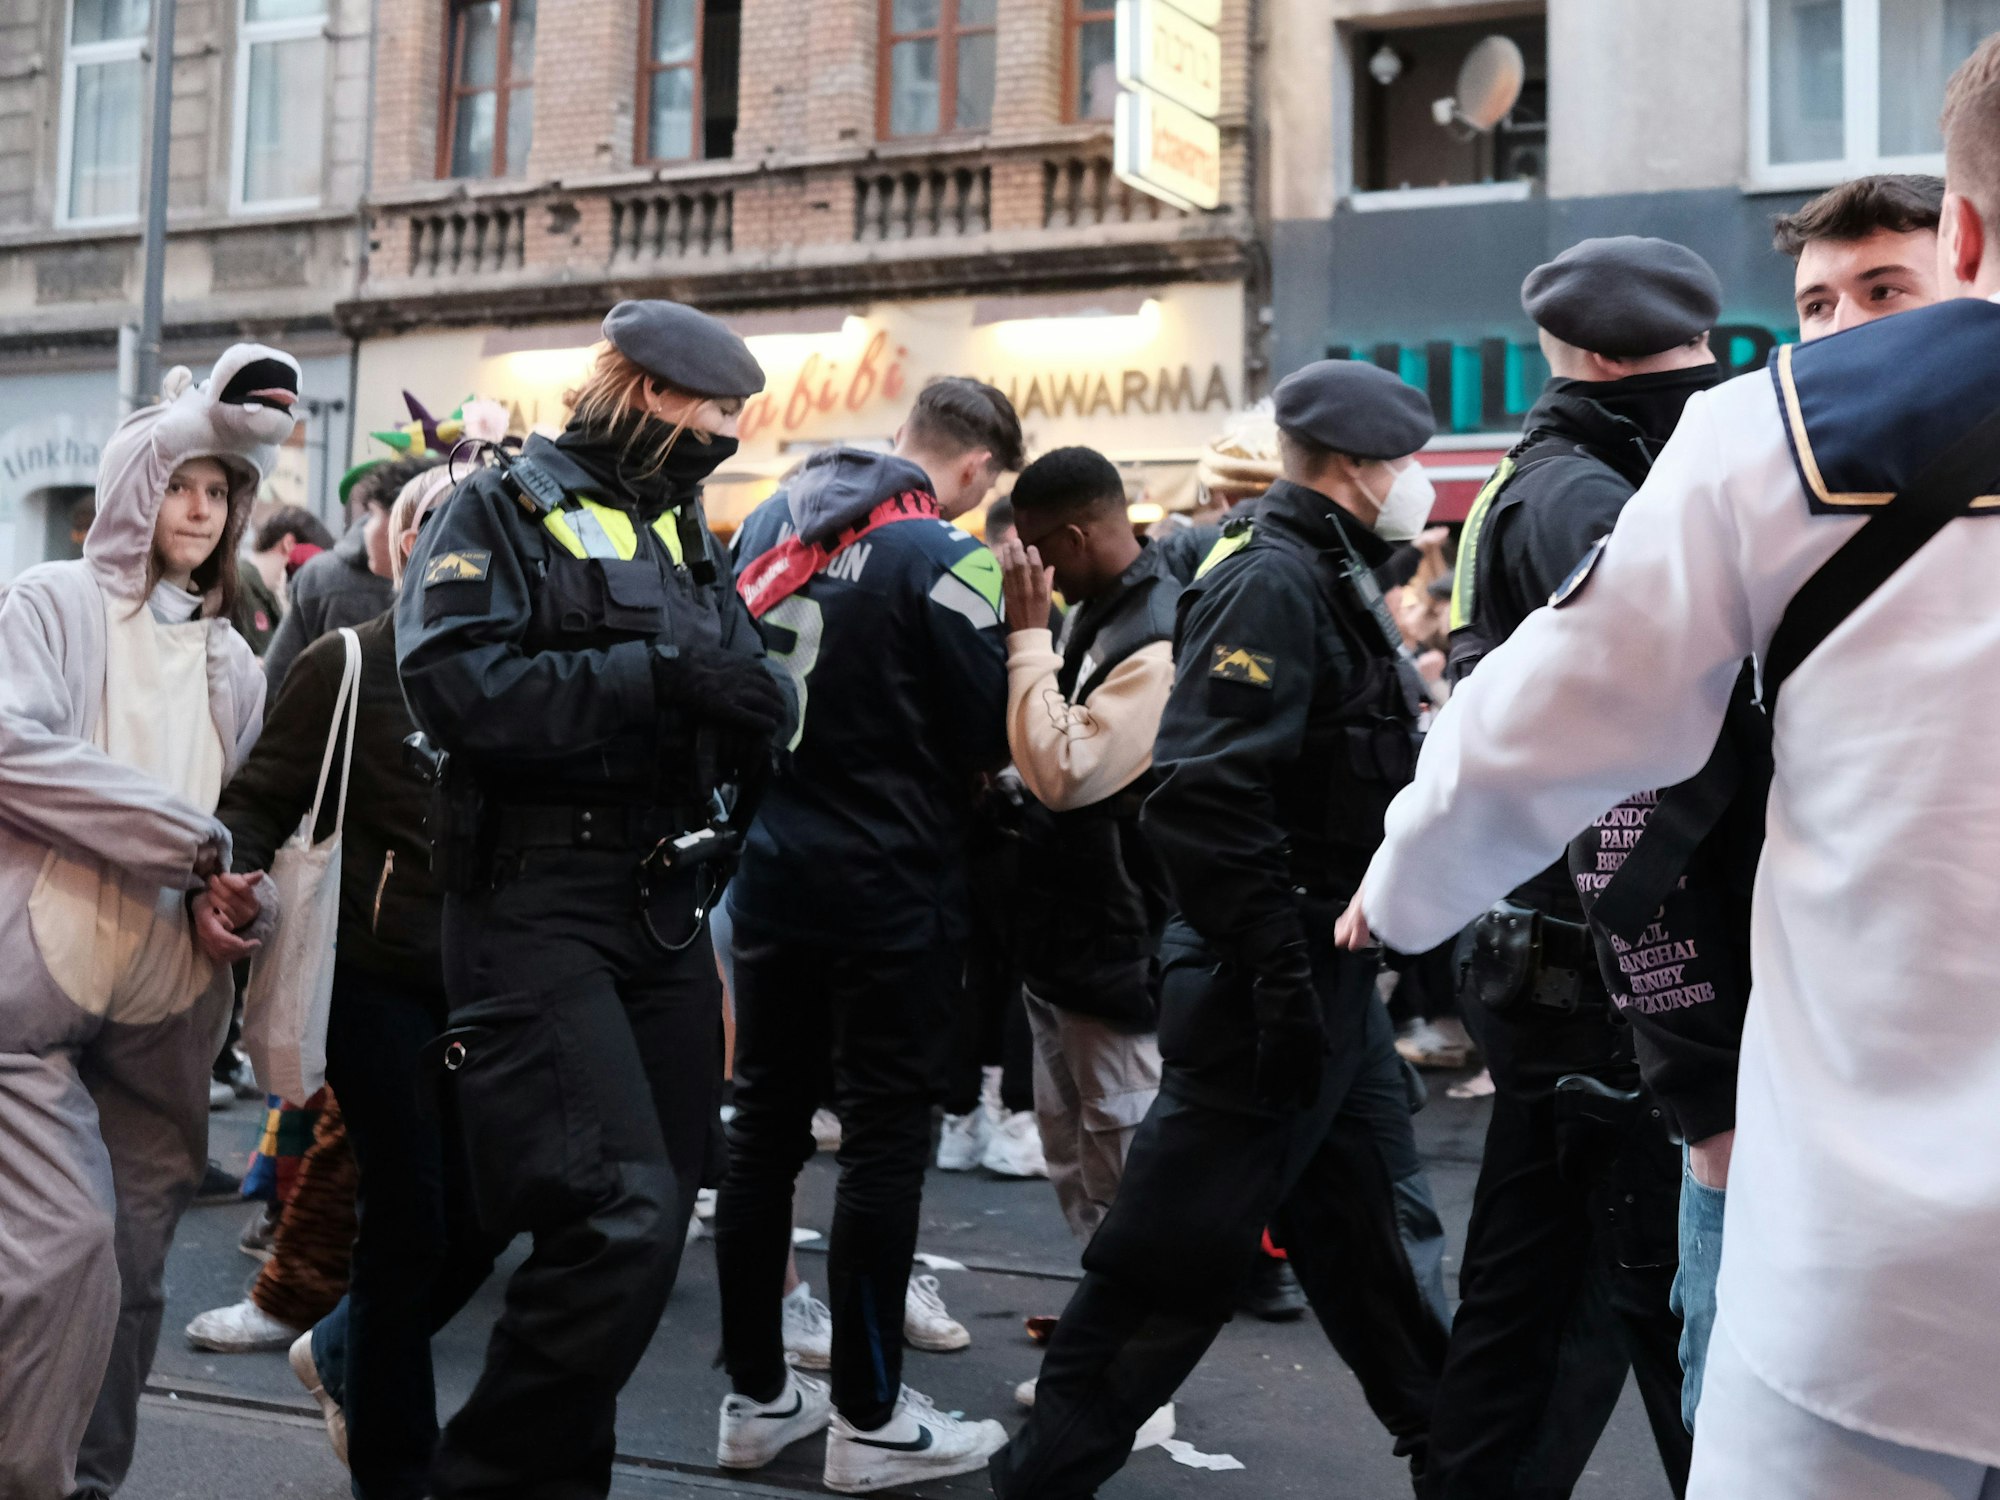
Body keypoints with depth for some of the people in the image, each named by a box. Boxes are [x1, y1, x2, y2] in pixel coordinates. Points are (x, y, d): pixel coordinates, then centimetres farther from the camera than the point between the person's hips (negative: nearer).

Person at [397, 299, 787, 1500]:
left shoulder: (688, 536, 19)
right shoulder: (506, 511, -2)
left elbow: (749, 721, 14)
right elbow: (454, 686, -18)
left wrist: (751, 702, -9)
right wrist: (654, 670, -19)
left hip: (670, 911, 8)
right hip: (539, 905, -7)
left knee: (655, 1221, 11)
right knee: (625, 1219, -18)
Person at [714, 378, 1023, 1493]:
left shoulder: (772, 522, 8)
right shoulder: (942, 558, -14)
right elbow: (995, 741, -10)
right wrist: (1021, 633, 7)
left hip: (774, 875, 7)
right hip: (893, 890, -6)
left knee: (767, 1125, 11)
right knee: (886, 1138, 2)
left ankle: (756, 1396, 20)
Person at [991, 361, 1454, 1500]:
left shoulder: (1339, 585, 16)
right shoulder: (1270, 582, -16)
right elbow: (1207, 797, -27)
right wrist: (1280, 977, -26)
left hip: (1333, 977, 10)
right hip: (1270, 988, -10)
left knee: (1360, 1227, 20)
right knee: (1176, 1253, -1)